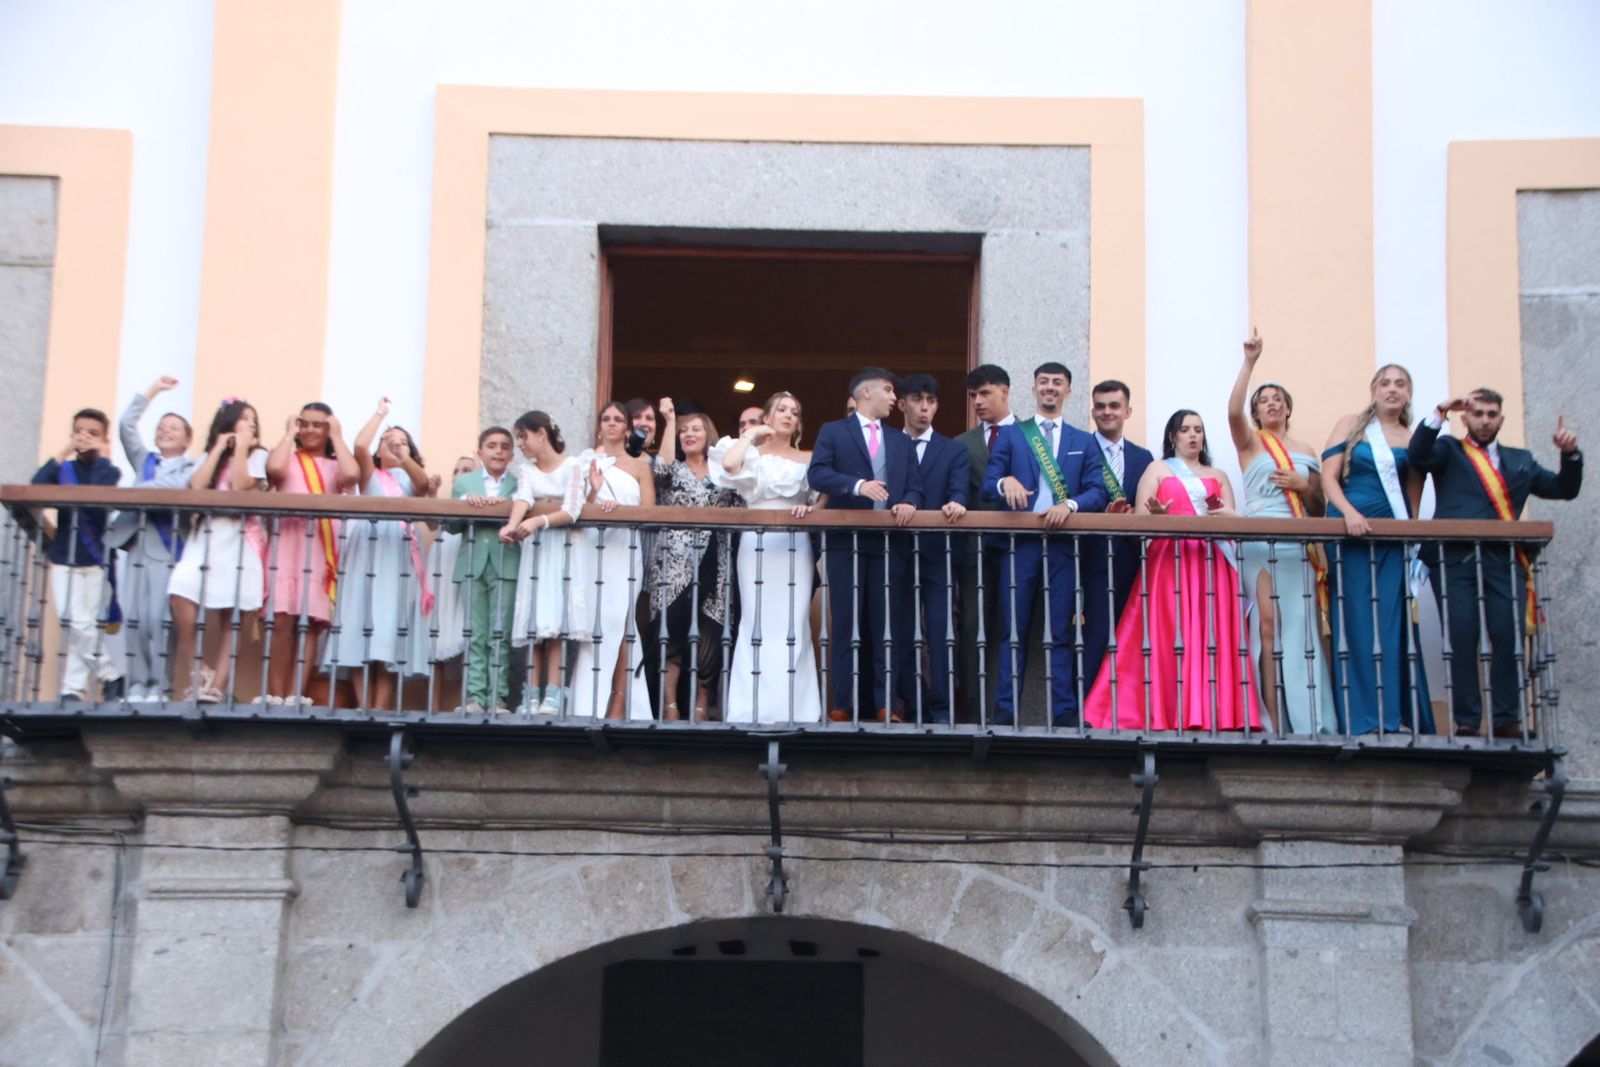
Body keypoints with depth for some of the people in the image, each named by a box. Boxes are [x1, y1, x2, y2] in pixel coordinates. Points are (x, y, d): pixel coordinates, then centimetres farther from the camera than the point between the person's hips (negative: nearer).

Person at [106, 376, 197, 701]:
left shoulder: (192, 467, 7)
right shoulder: (144, 460, 23)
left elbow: (175, 486, -12)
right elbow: (126, 426, 13)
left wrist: (134, 492, -11)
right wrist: (152, 391, 14)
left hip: (169, 547, -5)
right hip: (137, 545, 5)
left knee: (159, 618, -12)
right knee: (134, 618, -1)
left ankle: (159, 686, -9)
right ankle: (137, 685, 0)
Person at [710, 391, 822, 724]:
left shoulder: (808, 459, 15)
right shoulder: (753, 453, 8)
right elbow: (728, 463, -14)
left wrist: (809, 507, -14)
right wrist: (750, 435, -1)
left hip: (795, 545, 2)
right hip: (757, 543, -2)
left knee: (793, 624, -2)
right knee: (757, 622, -4)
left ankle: (793, 707, 0)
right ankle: (753, 708, -3)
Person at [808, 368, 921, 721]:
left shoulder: (902, 442, 20)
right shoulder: (833, 432, 8)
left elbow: (915, 487, 12)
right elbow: (817, 473, -7)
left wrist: (908, 503, -11)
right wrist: (857, 485, -21)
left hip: (891, 542, 3)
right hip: (846, 541, -3)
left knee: (888, 624, 0)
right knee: (846, 623, -2)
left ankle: (885, 703, 2)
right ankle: (844, 703, 0)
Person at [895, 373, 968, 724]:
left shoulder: (953, 450, 10)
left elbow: (958, 491, -5)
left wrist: (956, 504, -27)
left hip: (937, 553, -1)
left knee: (940, 632, -6)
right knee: (903, 633, 3)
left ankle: (941, 708, -3)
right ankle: (912, 708, 9)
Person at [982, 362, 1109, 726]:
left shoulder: (1084, 442, 15)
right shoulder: (1010, 434, 13)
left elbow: (1098, 492, 4)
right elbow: (988, 483, 3)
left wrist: (1070, 505, -16)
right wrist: (1005, 482, -20)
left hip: (1064, 542, 1)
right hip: (1020, 541, -1)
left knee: (1061, 631, 1)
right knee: (1013, 629, -1)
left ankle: (1064, 710, 2)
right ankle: (1005, 709, 1)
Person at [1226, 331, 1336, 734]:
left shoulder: (1307, 452, 18)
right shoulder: (1250, 442, 8)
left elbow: (1320, 507, 17)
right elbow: (1233, 410, -13)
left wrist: (1303, 486, -3)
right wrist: (1249, 362, -18)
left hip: (1302, 546, 3)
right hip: (1261, 544, -3)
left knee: (1305, 630, -2)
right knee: (1269, 628, -11)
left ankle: (1309, 719, -2)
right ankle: (1273, 719, -13)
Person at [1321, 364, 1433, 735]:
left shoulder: (1413, 442, 11)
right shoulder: (1350, 425, 6)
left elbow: (1413, 498, 11)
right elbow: (1328, 478, -2)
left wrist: (1412, 537, 3)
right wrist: (1349, 512, -18)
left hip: (1392, 539, 2)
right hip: (1350, 534, -2)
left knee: (1393, 624, -2)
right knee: (1355, 622, -3)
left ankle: (1395, 715, 0)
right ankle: (1361, 716, -2)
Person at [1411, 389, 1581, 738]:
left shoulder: (1520, 460, 26)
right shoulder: (1448, 451, 15)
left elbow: (1564, 489, 23)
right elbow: (1418, 455, -6)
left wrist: (1570, 454, 6)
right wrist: (1441, 412, -14)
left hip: (1504, 561, 2)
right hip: (1456, 560, -2)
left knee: (1509, 637, -8)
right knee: (1462, 639, -7)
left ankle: (1506, 719, -2)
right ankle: (1466, 720, -4)